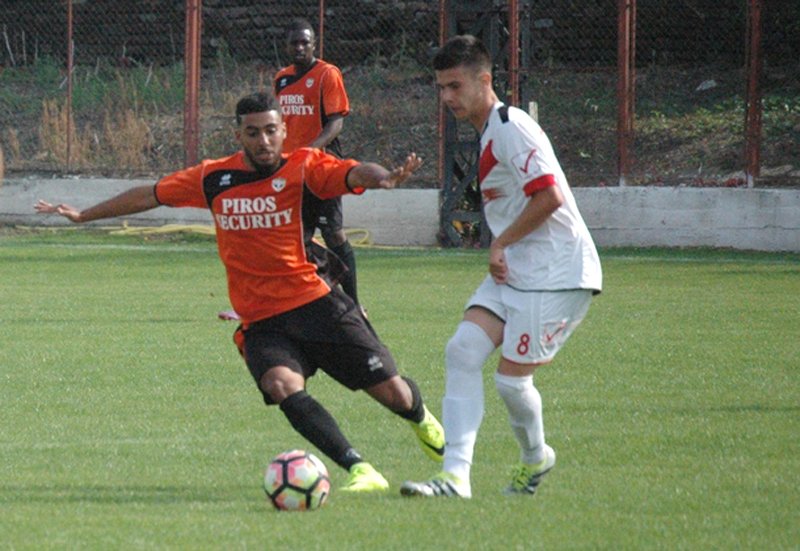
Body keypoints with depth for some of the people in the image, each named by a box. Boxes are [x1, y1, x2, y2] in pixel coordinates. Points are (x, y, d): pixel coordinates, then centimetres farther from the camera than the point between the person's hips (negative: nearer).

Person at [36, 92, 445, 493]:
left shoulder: (303, 168, -5)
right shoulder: (213, 179, 4)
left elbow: (353, 174, -24)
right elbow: (151, 195, 18)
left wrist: (383, 177, -47)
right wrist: (84, 215, 24)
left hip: (317, 306, -2)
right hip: (261, 322, 2)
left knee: (391, 391, -1)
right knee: (282, 385, -29)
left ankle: (422, 421, 38)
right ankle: (361, 472, -28)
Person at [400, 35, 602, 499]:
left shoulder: (512, 128, -15)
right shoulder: (490, 133, 17)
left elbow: (550, 197, -24)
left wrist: (501, 243, -14)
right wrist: (501, 251, 13)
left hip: (555, 276, -9)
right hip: (513, 272, 9)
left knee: (512, 378, -6)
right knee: (463, 352, -7)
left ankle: (535, 458, 24)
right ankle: (456, 475, -12)